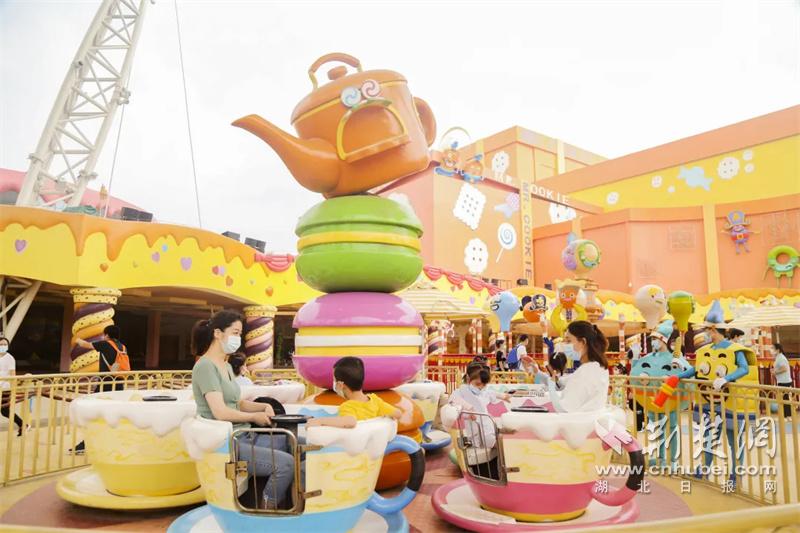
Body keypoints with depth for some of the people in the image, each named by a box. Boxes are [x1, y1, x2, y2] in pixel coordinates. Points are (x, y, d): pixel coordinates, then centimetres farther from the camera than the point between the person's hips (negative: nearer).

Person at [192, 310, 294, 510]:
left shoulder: (227, 366, 16)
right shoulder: (205, 366, -14)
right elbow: (221, 412, -22)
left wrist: (262, 406, 2)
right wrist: (255, 417, -9)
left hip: (244, 436, 10)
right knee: (285, 462, -23)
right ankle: (266, 512, -1)